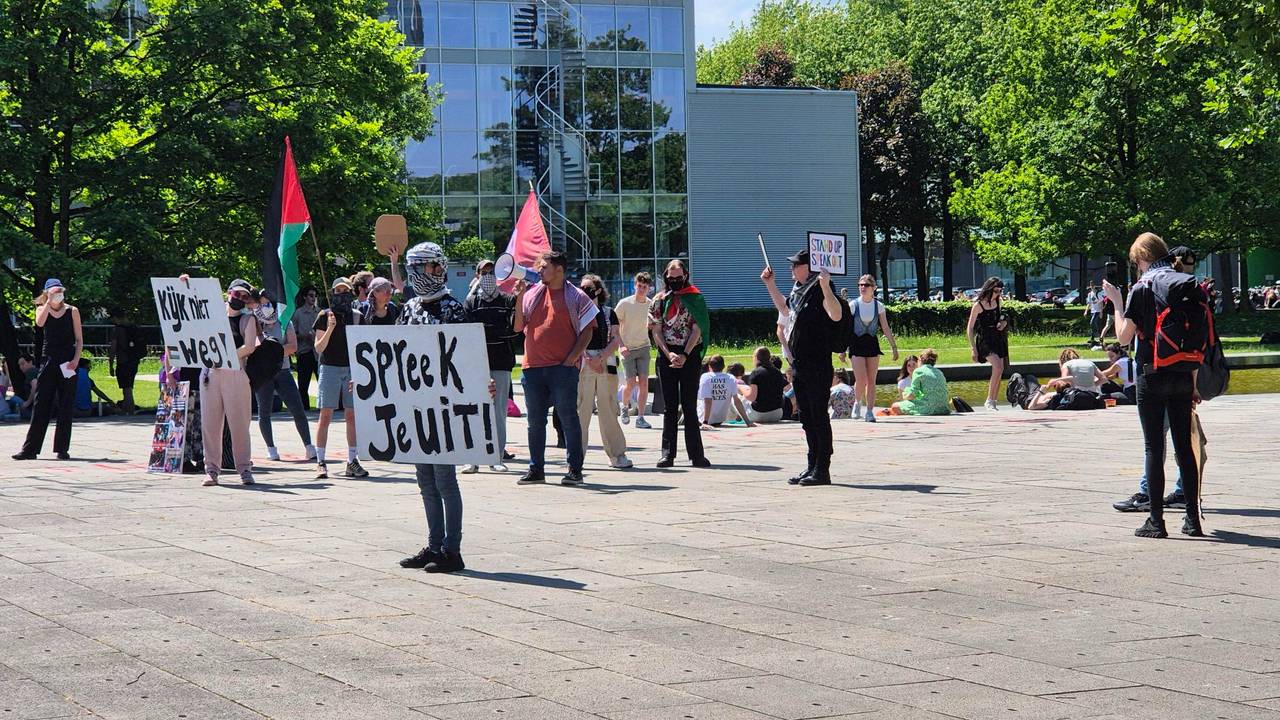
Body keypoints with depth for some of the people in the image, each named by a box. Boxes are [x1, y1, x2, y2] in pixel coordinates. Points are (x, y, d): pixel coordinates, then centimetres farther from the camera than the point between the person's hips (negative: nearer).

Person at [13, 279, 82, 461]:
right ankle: (30, 449, 0)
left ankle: (62, 448, 7)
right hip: (49, 362, 1)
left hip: (67, 363, -1)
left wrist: (76, 359, -9)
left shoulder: (72, 311, 5)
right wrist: (49, 301, -16)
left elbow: (79, 339, 5)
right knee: (40, 405, -1)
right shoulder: (42, 309, 7)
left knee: (65, 407, 1)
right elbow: (39, 323, -17)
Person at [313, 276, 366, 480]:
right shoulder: (324, 316, 1)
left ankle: (352, 462, 9)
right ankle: (320, 462, -3)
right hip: (329, 369, -2)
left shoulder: (358, 317, 8)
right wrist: (329, 329, -17)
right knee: (325, 415, -6)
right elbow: (319, 348, -2)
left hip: (352, 369, 3)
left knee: (352, 416, 3)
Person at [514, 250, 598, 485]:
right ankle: (536, 470, 16)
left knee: (568, 418, -3)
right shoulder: (531, 294, 13)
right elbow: (518, 327, 12)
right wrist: (519, 299, 1)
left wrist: (572, 358, -9)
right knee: (535, 420, 9)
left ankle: (575, 470, 3)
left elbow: (587, 330, 0)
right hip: (533, 367, 5)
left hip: (563, 367, -5)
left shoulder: (576, 297, 1)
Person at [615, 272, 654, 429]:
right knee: (631, 383, -7)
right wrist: (621, 345, -12)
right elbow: (614, 326, -4)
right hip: (628, 349, -3)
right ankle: (625, 407, 24)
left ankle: (640, 417, -2)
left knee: (644, 382, -7)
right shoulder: (624, 303, -9)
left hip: (644, 347, 3)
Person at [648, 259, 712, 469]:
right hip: (666, 355, 1)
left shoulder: (695, 298, 3)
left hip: (690, 355, -1)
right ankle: (667, 454, 4)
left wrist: (684, 355, -12)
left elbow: (697, 329, -2)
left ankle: (696, 454, 2)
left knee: (690, 406, -1)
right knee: (670, 407, 3)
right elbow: (656, 330, 3)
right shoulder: (659, 300, 8)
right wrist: (669, 354, -11)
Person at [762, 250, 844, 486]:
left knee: (819, 417, -5)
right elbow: (785, 310, 34)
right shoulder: (799, 290, 15)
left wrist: (825, 287, -39)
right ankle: (812, 467, 21)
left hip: (817, 365, -9)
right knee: (806, 418, 13)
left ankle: (822, 470, -2)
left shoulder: (819, 289, -13)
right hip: (800, 364, 9)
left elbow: (836, 315, -28)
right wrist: (770, 285, 31)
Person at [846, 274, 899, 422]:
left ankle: (870, 411, 7)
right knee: (861, 379, -12)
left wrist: (894, 346, 2)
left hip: (872, 343, 2)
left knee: (871, 381, 1)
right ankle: (857, 403, 15)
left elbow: (886, 328, 6)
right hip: (856, 343, -2)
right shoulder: (853, 305, -3)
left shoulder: (878, 306, 2)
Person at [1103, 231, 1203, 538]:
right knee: (1184, 446, 10)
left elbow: (1124, 336, -7)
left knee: (1154, 448, 0)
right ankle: (1193, 519, 11)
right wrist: (1195, 383, 15)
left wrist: (1116, 302, 6)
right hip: (1183, 376, 4)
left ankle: (1157, 521, -1)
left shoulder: (1142, 288, -8)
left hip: (1152, 374, -4)